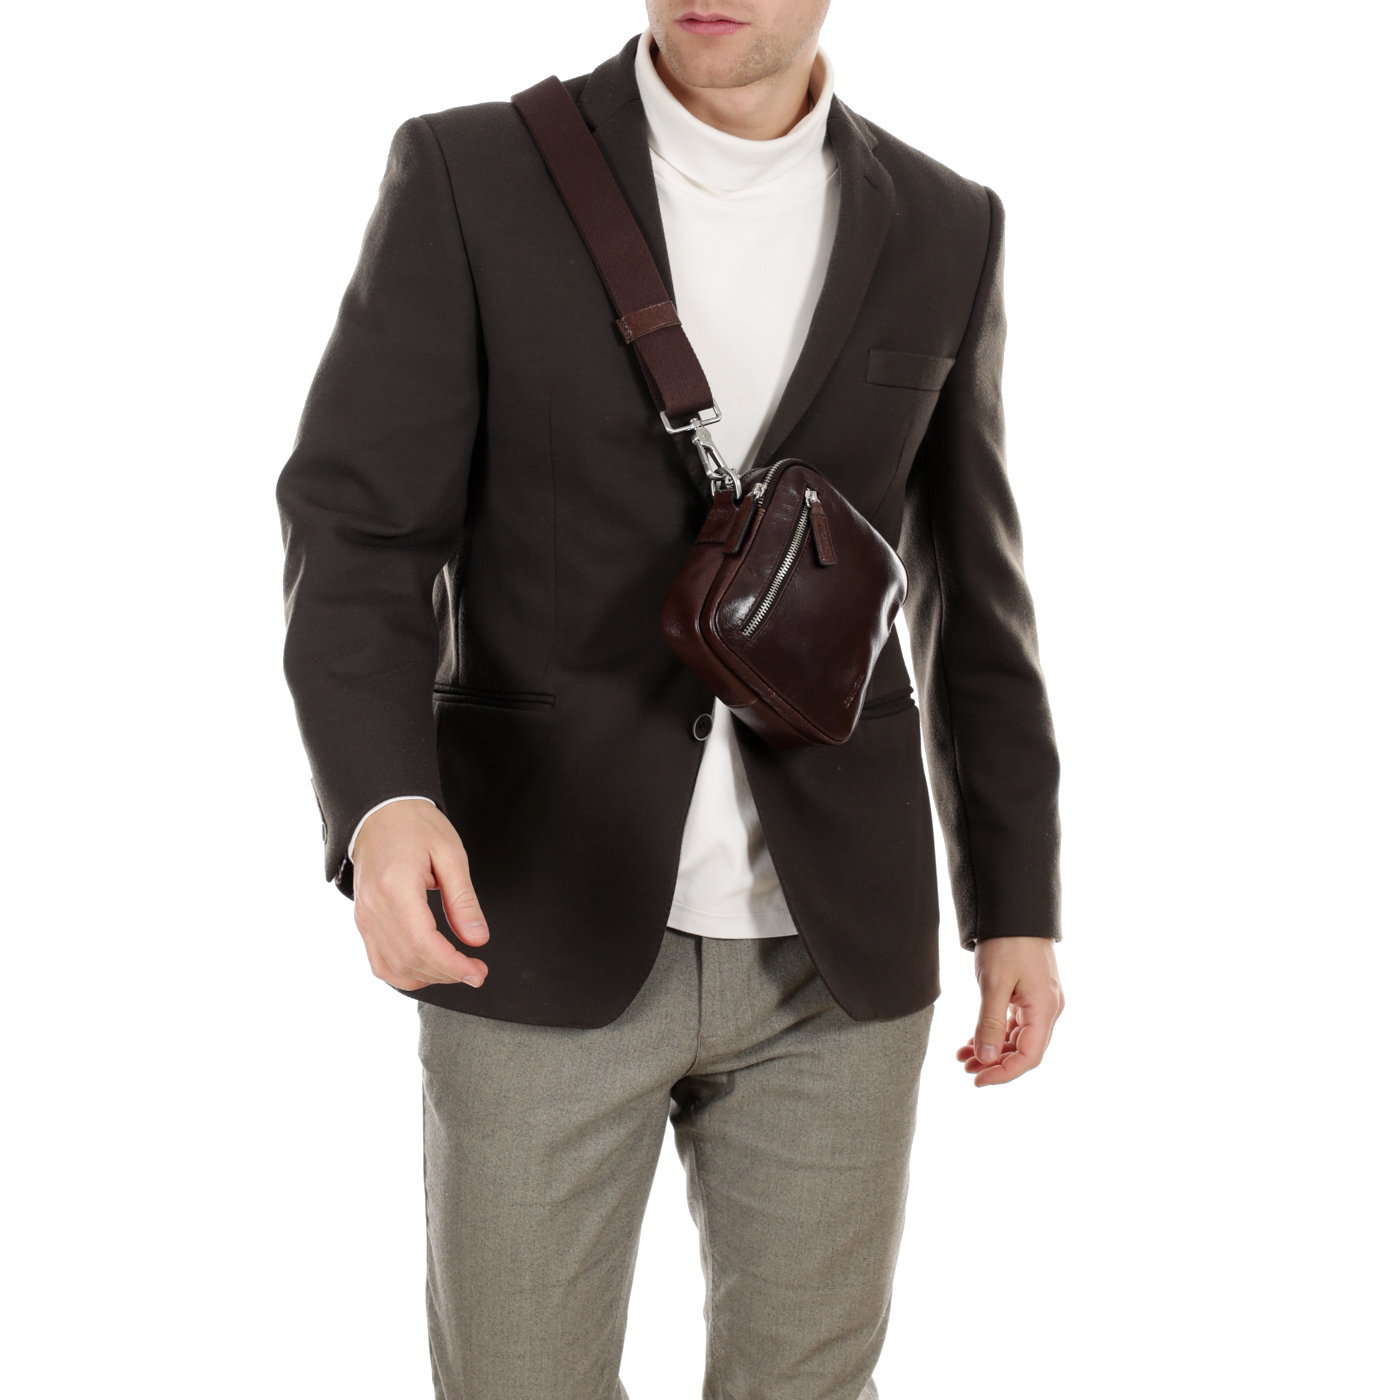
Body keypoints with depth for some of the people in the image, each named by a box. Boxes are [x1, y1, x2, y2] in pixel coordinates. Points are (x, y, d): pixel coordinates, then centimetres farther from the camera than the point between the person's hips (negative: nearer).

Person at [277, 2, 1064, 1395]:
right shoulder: (467, 175, -6)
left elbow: (970, 594, 10)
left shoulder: (943, 232, 3)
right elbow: (358, 536, -10)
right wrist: (382, 802, -29)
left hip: (833, 941, 2)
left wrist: (1018, 906, 9)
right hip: (547, 924, -2)